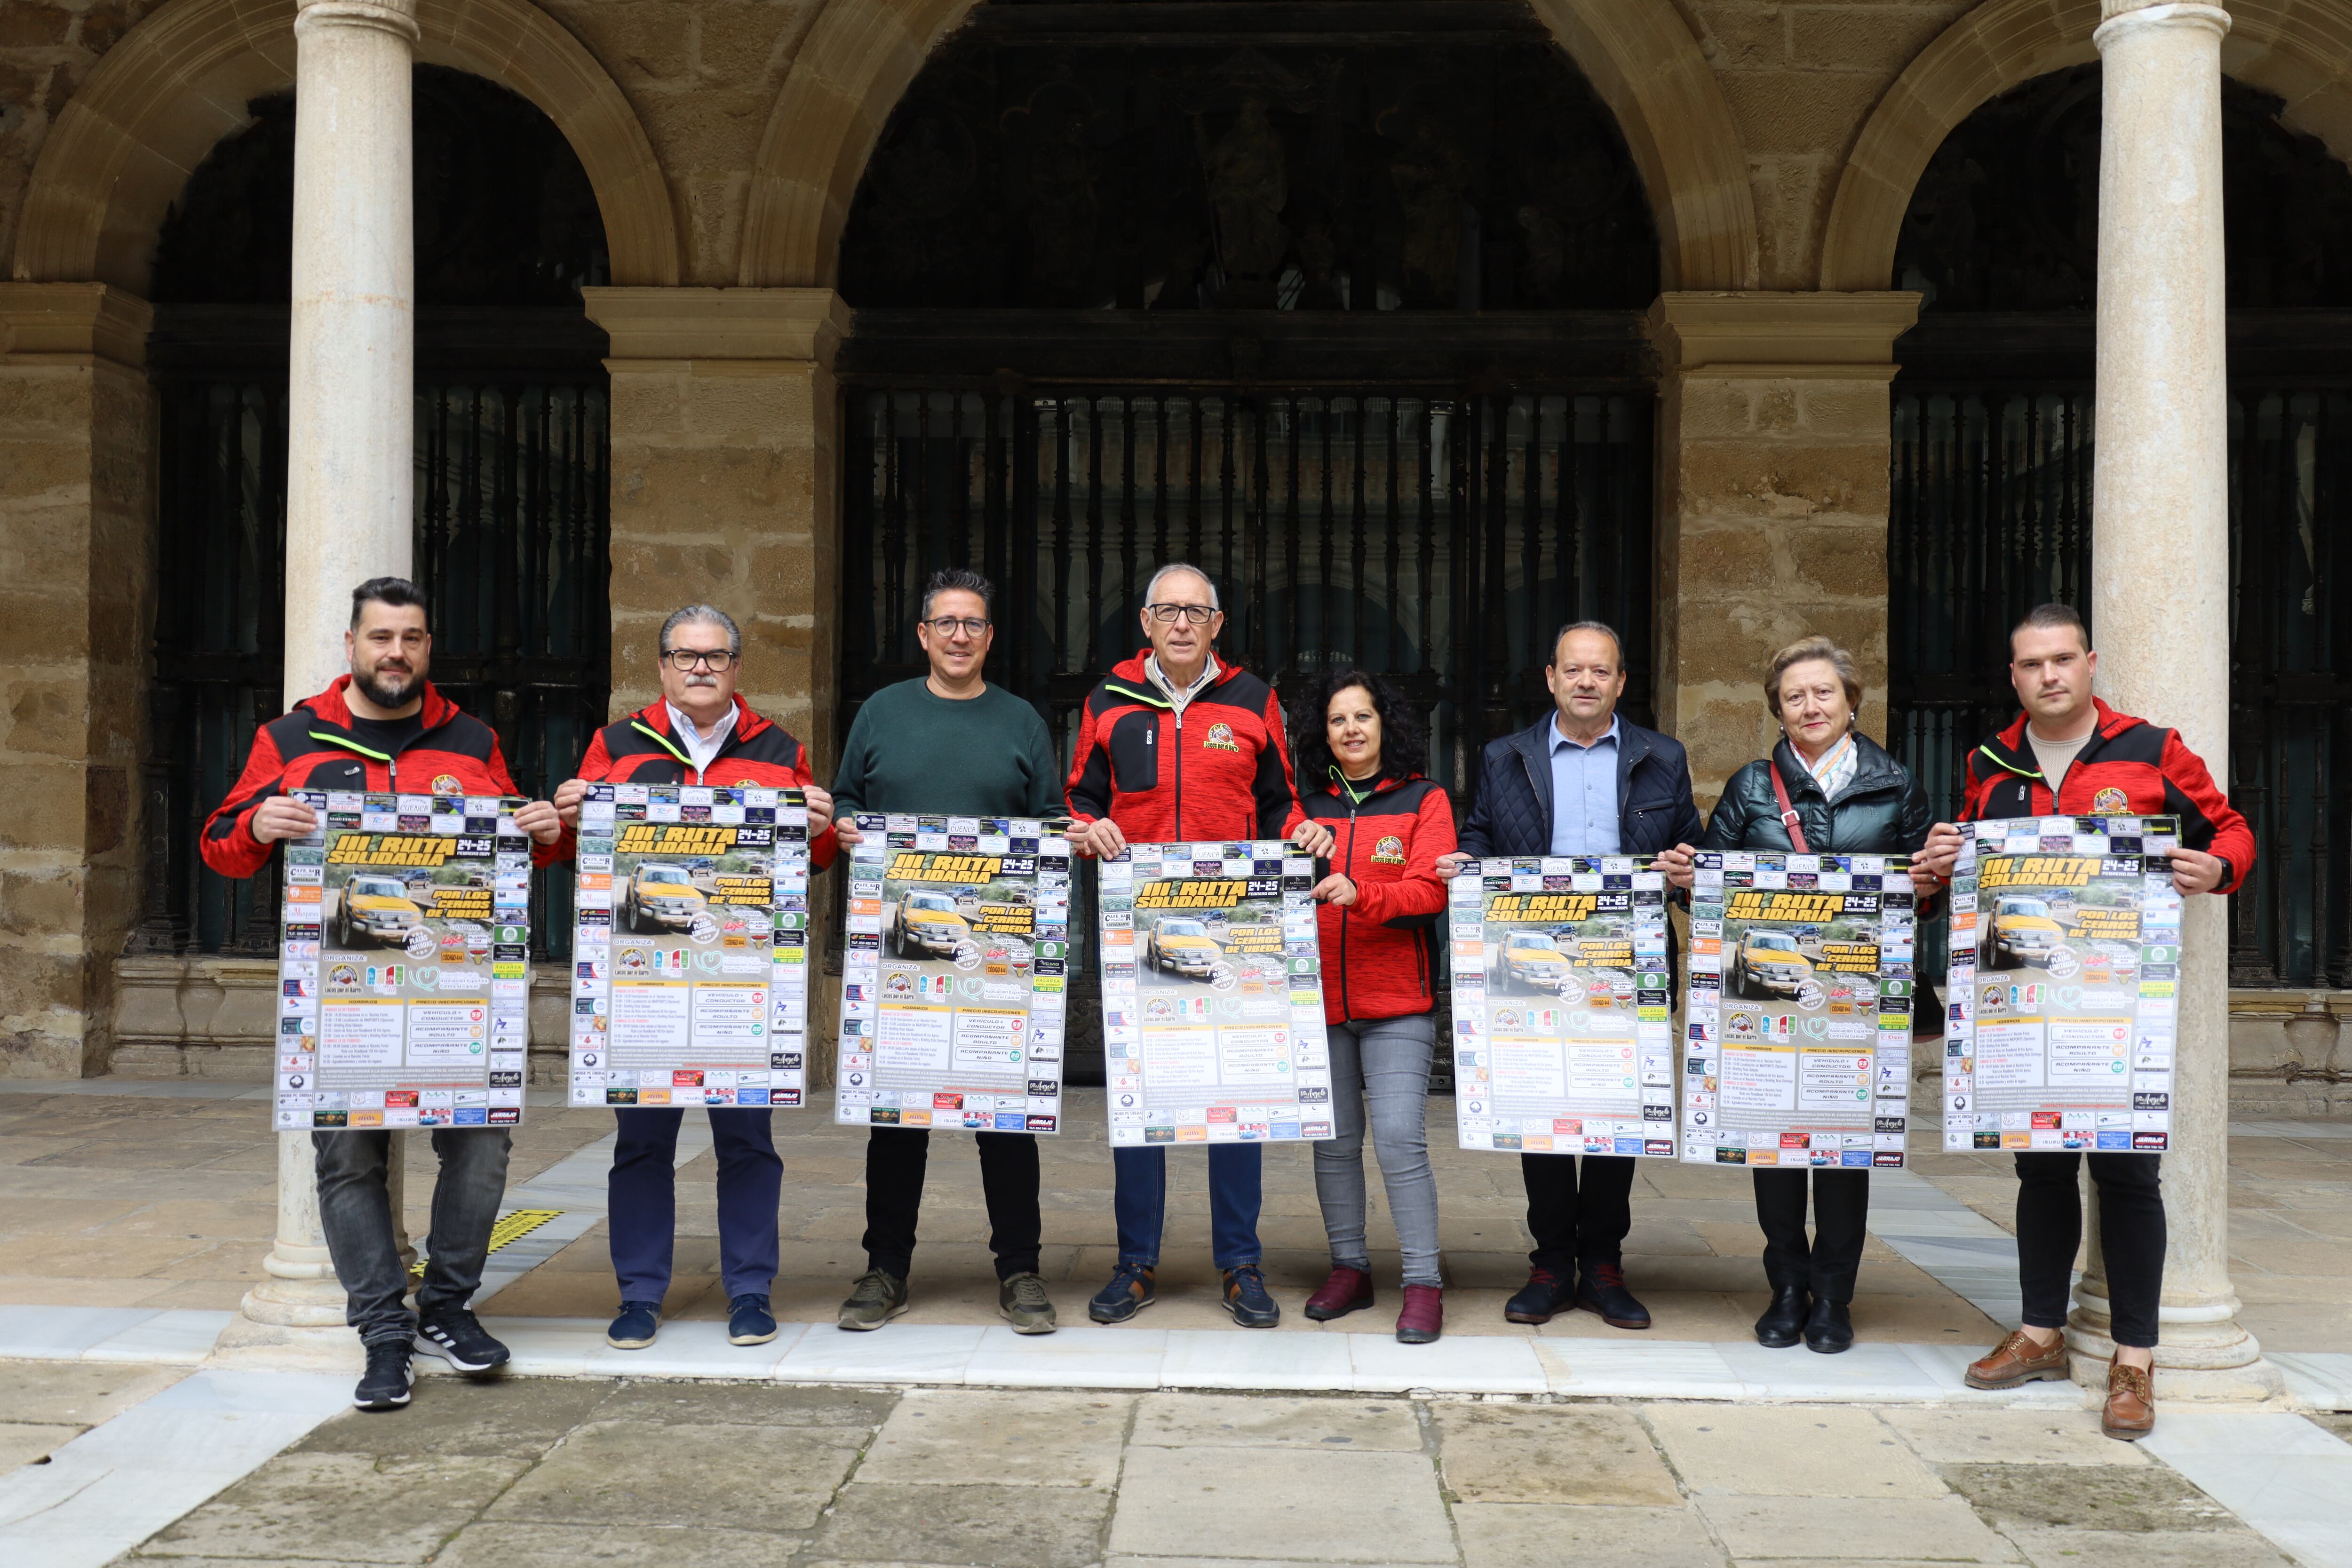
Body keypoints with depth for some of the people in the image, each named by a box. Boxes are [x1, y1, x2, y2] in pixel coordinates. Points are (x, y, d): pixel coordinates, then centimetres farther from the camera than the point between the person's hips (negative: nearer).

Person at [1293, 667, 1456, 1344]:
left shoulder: (1424, 801, 4)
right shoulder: (1307, 808, 12)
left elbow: (1429, 892, -8)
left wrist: (1359, 896, -23)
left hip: (1397, 1005, -3)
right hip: (1319, 1001, 3)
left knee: (1399, 1139, -11)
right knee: (1334, 1142, 8)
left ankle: (1424, 1284, -1)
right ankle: (1349, 1269, 22)